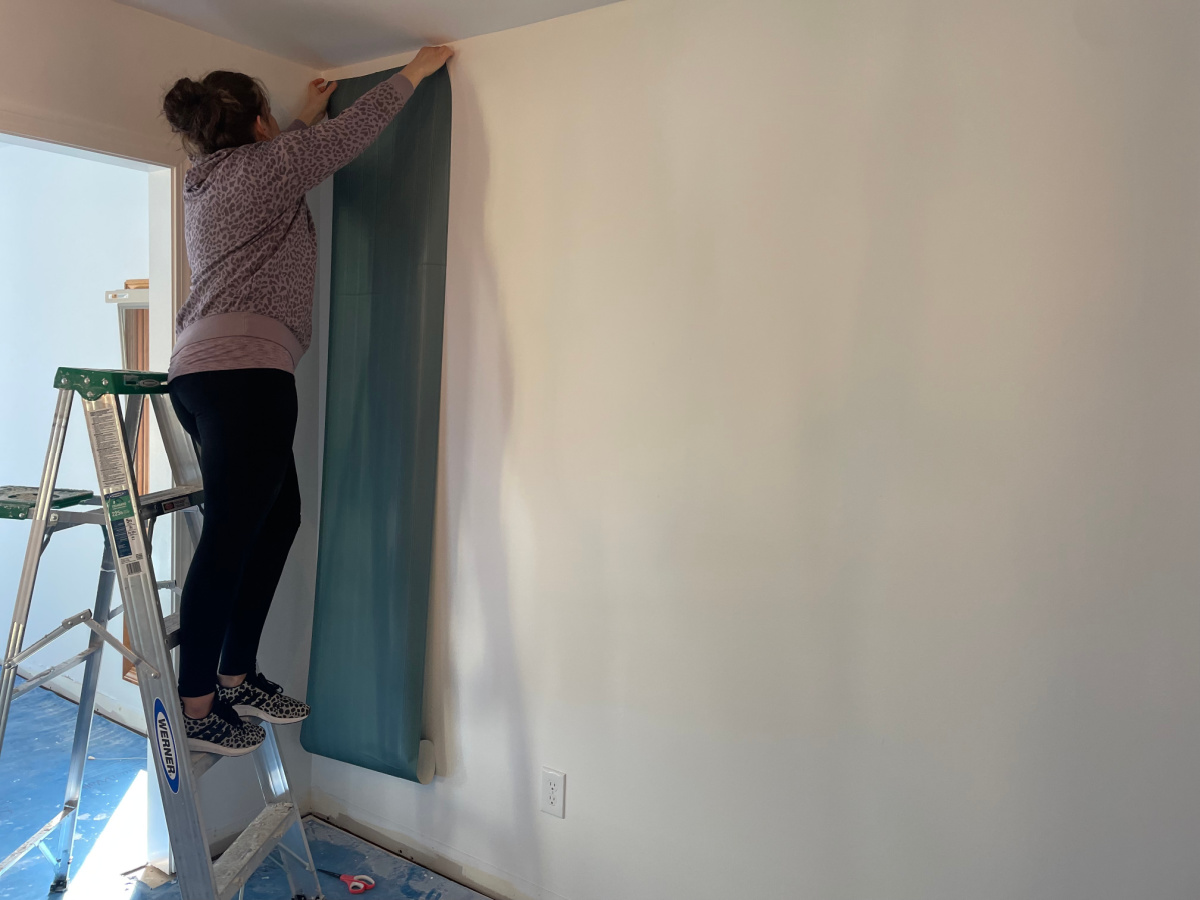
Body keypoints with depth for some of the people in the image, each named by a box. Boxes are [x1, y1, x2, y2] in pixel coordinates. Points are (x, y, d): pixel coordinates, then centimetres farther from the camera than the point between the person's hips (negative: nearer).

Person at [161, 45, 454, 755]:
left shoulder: (209, 181, 24)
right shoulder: (265, 164, 1)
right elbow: (355, 130, 8)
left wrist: (308, 117, 56)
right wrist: (416, 71, 21)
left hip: (198, 371, 10)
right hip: (246, 370, -10)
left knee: (278, 516, 13)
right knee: (230, 537, -7)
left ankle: (237, 676, 18)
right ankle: (197, 707, 0)